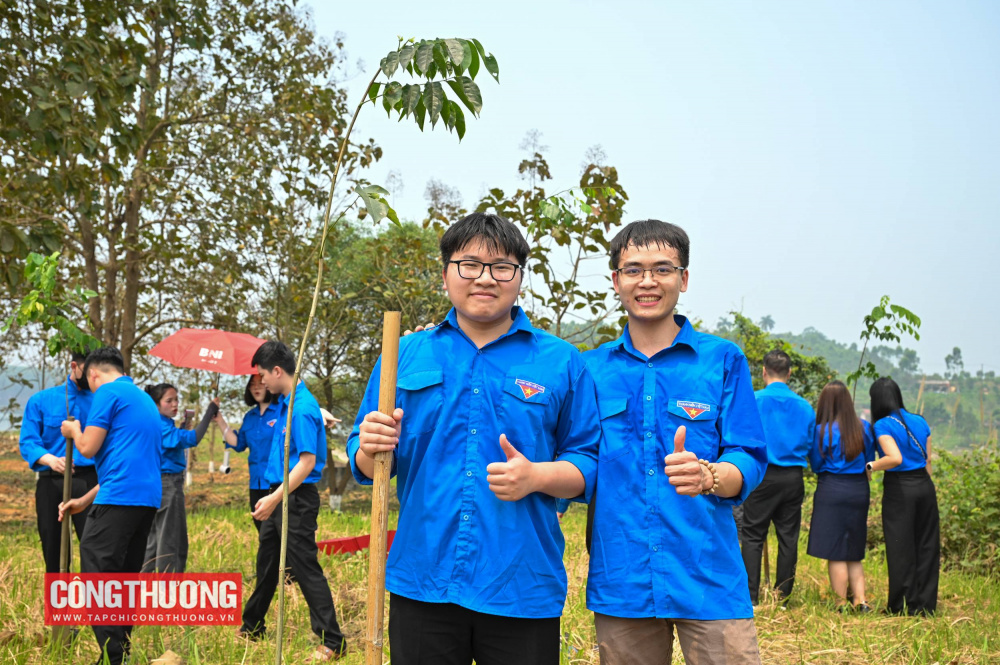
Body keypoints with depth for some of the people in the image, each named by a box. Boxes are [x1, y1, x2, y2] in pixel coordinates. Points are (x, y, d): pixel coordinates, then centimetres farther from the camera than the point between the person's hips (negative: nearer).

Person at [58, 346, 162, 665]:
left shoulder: (107, 393, -3)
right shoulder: (144, 399, 24)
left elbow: (89, 448, -8)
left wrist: (74, 431, 15)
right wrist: (84, 501, 28)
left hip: (119, 499, -9)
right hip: (148, 498, 9)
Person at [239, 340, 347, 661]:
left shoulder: (302, 408, -19)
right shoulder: (284, 403, 10)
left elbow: (307, 461, -24)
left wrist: (275, 499, -26)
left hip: (296, 499, -10)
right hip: (278, 495, 10)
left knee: (305, 568, -7)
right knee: (267, 563, 20)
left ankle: (333, 643, -2)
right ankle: (251, 627, 35)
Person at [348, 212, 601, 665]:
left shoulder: (561, 362, 5)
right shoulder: (406, 355, 9)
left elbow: (589, 463, 4)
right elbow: (366, 470, 11)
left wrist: (536, 477, -15)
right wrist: (371, 449, -12)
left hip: (523, 589, -1)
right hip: (422, 584, 1)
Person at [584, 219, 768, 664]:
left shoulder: (723, 360, 3)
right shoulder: (591, 369, 9)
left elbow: (749, 463, -3)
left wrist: (706, 477, -24)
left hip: (707, 577, -2)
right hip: (620, 578, 2)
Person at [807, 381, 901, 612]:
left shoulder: (822, 431, -9)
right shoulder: (864, 428, 4)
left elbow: (816, 465, 1)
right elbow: (869, 462, 13)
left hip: (832, 491, -5)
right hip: (860, 491, 5)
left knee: (835, 553, 1)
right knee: (854, 553, 15)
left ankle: (842, 605, 4)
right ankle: (860, 600, 9)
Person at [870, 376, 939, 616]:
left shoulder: (883, 426, -10)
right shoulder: (920, 422, 9)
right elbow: (928, 461, 12)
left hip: (899, 488, -5)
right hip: (925, 486, 6)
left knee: (901, 549, 3)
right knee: (926, 546, 11)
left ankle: (903, 606, 9)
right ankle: (925, 604, 16)